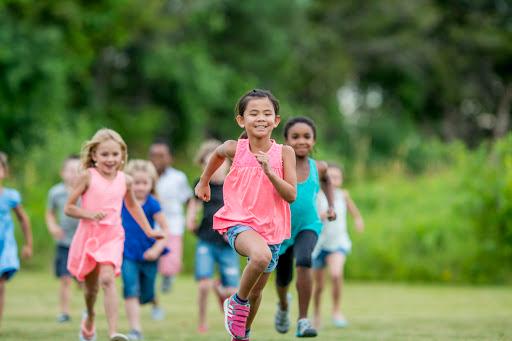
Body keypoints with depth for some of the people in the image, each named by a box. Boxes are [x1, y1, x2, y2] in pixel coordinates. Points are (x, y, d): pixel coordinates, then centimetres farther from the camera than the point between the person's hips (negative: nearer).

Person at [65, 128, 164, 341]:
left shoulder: (125, 180, 4)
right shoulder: (88, 176, -5)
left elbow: (132, 206, 24)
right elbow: (68, 208, -4)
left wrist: (149, 231, 25)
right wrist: (90, 214, -20)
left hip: (112, 236, 0)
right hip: (88, 234, 0)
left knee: (107, 278, -23)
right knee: (91, 287, 14)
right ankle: (89, 317, 48)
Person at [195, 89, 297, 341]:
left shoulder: (284, 153, -5)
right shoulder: (235, 149, -5)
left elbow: (291, 195, -10)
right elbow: (217, 154, 19)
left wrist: (269, 171, -23)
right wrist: (204, 181, 29)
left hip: (271, 228, 3)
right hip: (239, 223, -3)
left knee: (256, 292, 15)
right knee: (261, 256, -36)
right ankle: (237, 301, -10)